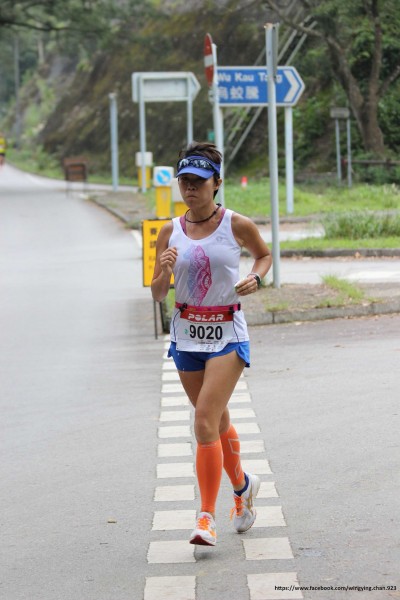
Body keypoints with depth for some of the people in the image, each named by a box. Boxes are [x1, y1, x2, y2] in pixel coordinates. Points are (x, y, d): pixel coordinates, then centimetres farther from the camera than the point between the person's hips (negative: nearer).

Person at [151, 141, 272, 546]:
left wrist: (255, 278, -6)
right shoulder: (170, 232, 0)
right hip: (186, 334, 4)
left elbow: (264, 254, 14)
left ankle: (207, 516, -8)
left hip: (227, 334, -4)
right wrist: (164, 273, -19)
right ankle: (242, 485, 42)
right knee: (218, 422, 17)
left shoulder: (237, 225, -6)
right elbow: (157, 294, 2)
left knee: (205, 424, -15)